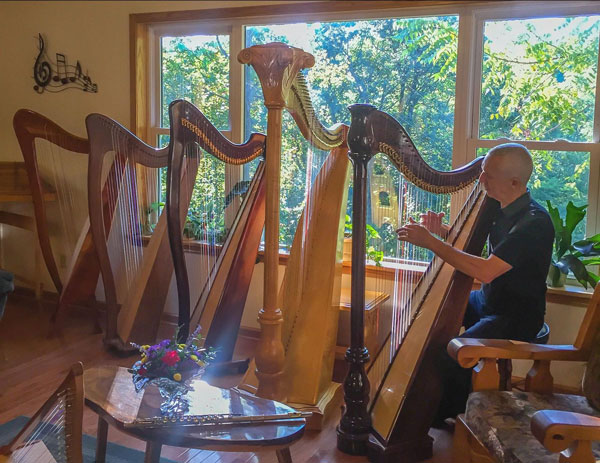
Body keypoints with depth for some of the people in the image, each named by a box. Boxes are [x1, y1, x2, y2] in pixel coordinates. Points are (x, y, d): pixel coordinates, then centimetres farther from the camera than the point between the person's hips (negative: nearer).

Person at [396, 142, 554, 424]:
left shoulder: (535, 223, -25)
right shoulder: (497, 209, 2)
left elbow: (486, 271, -33)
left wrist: (431, 242, -31)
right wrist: (440, 231, -9)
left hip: (516, 316, -9)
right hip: (488, 301, 9)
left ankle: (449, 415, 3)